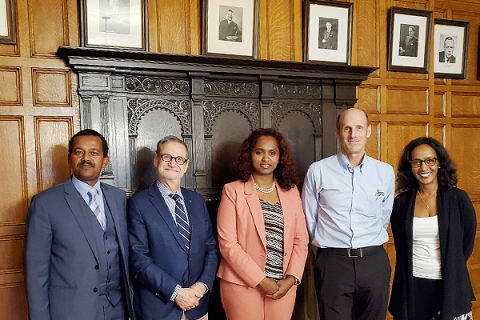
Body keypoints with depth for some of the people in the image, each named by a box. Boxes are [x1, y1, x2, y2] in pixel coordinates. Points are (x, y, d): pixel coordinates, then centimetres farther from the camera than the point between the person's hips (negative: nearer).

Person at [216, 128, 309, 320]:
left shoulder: (291, 192, 9)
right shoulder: (233, 191, -4)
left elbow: (301, 240, 8)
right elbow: (227, 243, -9)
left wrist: (291, 278, -5)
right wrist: (261, 280, -12)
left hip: (284, 286, 3)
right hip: (243, 284, -3)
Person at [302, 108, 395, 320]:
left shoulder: (386, 172, 4)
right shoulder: (318, 171, -2)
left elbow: (384, 217, 16)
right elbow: (309, 221, 6)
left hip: (374, 262, 3)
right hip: (333, 263, -2)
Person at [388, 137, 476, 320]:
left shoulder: (458, 198, -1)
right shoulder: (401, 202, 1)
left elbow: (468, 240, 7)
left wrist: (452, 269, 5)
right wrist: (414, 269, 6)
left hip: (450, 286, 0)